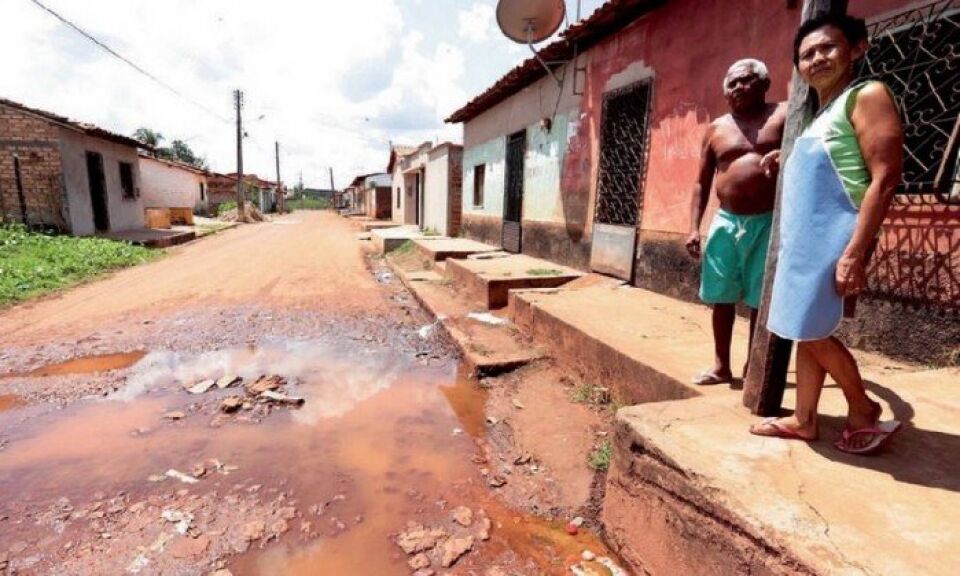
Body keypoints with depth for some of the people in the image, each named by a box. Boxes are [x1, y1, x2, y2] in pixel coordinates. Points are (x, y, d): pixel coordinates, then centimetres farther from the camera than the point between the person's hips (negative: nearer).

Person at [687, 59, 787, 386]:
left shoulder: (784, 115, 5)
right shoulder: (717, 129, 11)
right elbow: (702, 183, 10)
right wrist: (694, 228, 2)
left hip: (769, 223, -2)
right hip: (726, 222, 2)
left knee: (761, 300, 3)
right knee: (722, 297, 6)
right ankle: (721, 366, 21)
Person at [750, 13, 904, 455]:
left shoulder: (867, 95, -4)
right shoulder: (819, 114, 21)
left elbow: (885, 178, -15)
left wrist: (854, 253, -22)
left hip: (832, 238, -8)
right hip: (803, 240, 9)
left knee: (813, 331, -5)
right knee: (804, 332, 9)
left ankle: (864, 409, 17)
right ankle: (804, 420, 18)